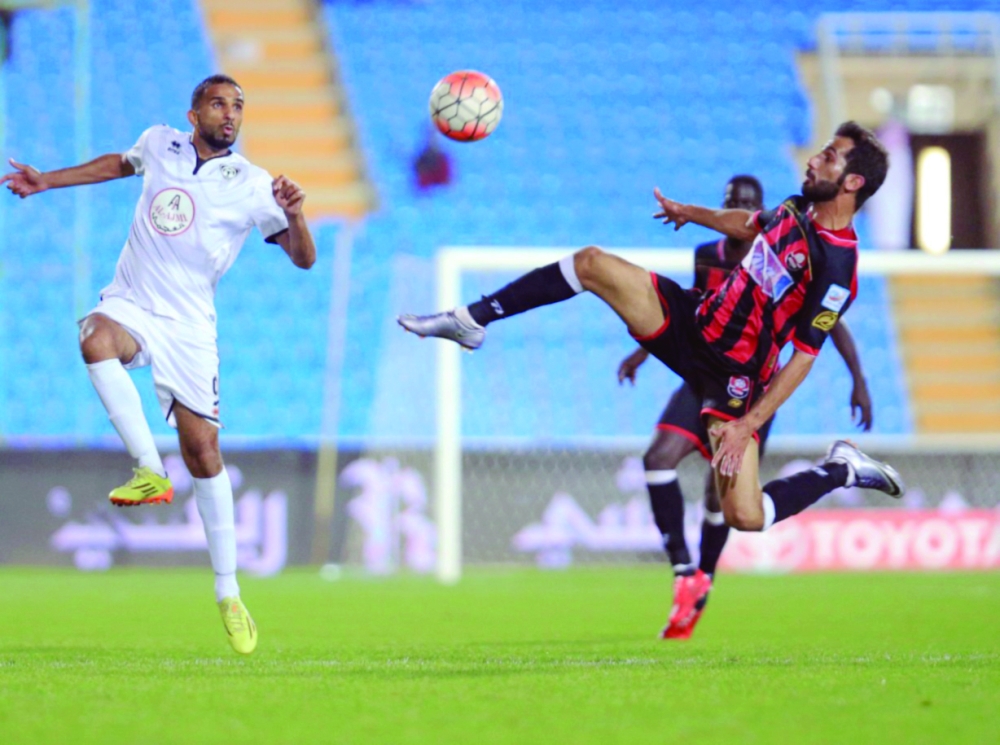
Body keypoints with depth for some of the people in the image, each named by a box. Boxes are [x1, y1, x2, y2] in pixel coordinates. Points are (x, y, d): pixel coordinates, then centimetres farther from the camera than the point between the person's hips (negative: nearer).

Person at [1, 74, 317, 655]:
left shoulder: (252, 186, -4)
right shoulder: (159, 144, 4)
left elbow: (303, 258, -6)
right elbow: (121, 163, 28)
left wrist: (294, 215, -26)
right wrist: (47, 182, 28)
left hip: (189, 326, -1)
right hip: (130, 304, 1)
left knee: (204, 451, -6)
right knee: (96, 341, -36)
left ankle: (228, 594, 5)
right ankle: (150, 472, -33)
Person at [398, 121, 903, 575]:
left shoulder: (837, 266, -24)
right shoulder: (796, 210, 0)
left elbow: (803, 356, -22)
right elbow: (748, 223, 25)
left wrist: (746, 426, -25)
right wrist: (688, 213, 41)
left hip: (734, 378, -7)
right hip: (692, 324, 8)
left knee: (745, 518, -17)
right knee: (591, 264, -4)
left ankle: (841, 471, 10)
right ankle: (471, 321, 9)